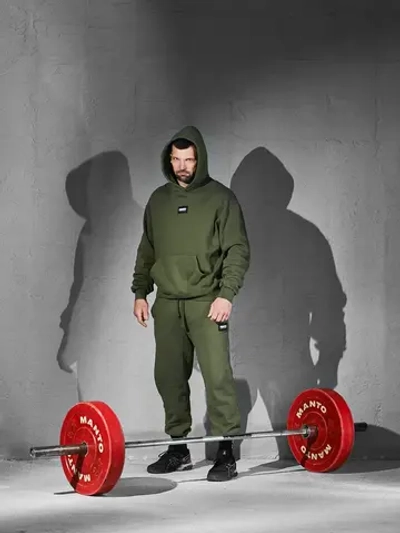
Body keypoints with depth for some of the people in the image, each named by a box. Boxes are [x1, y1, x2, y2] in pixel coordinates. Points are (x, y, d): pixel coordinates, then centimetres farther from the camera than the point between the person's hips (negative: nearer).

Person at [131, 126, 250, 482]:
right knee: (169, 377, 7)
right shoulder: (159, 200, 13)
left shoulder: (220, 198, -1)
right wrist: (140, 292, 12)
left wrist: (226, 294, -15)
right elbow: (146, 251, 19)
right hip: (167, 304, 5)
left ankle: (226, 453, -9)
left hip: (206, 303, -5)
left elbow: (238, 251, -5)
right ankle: (178, 448, 18)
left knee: (217, 375, -12)